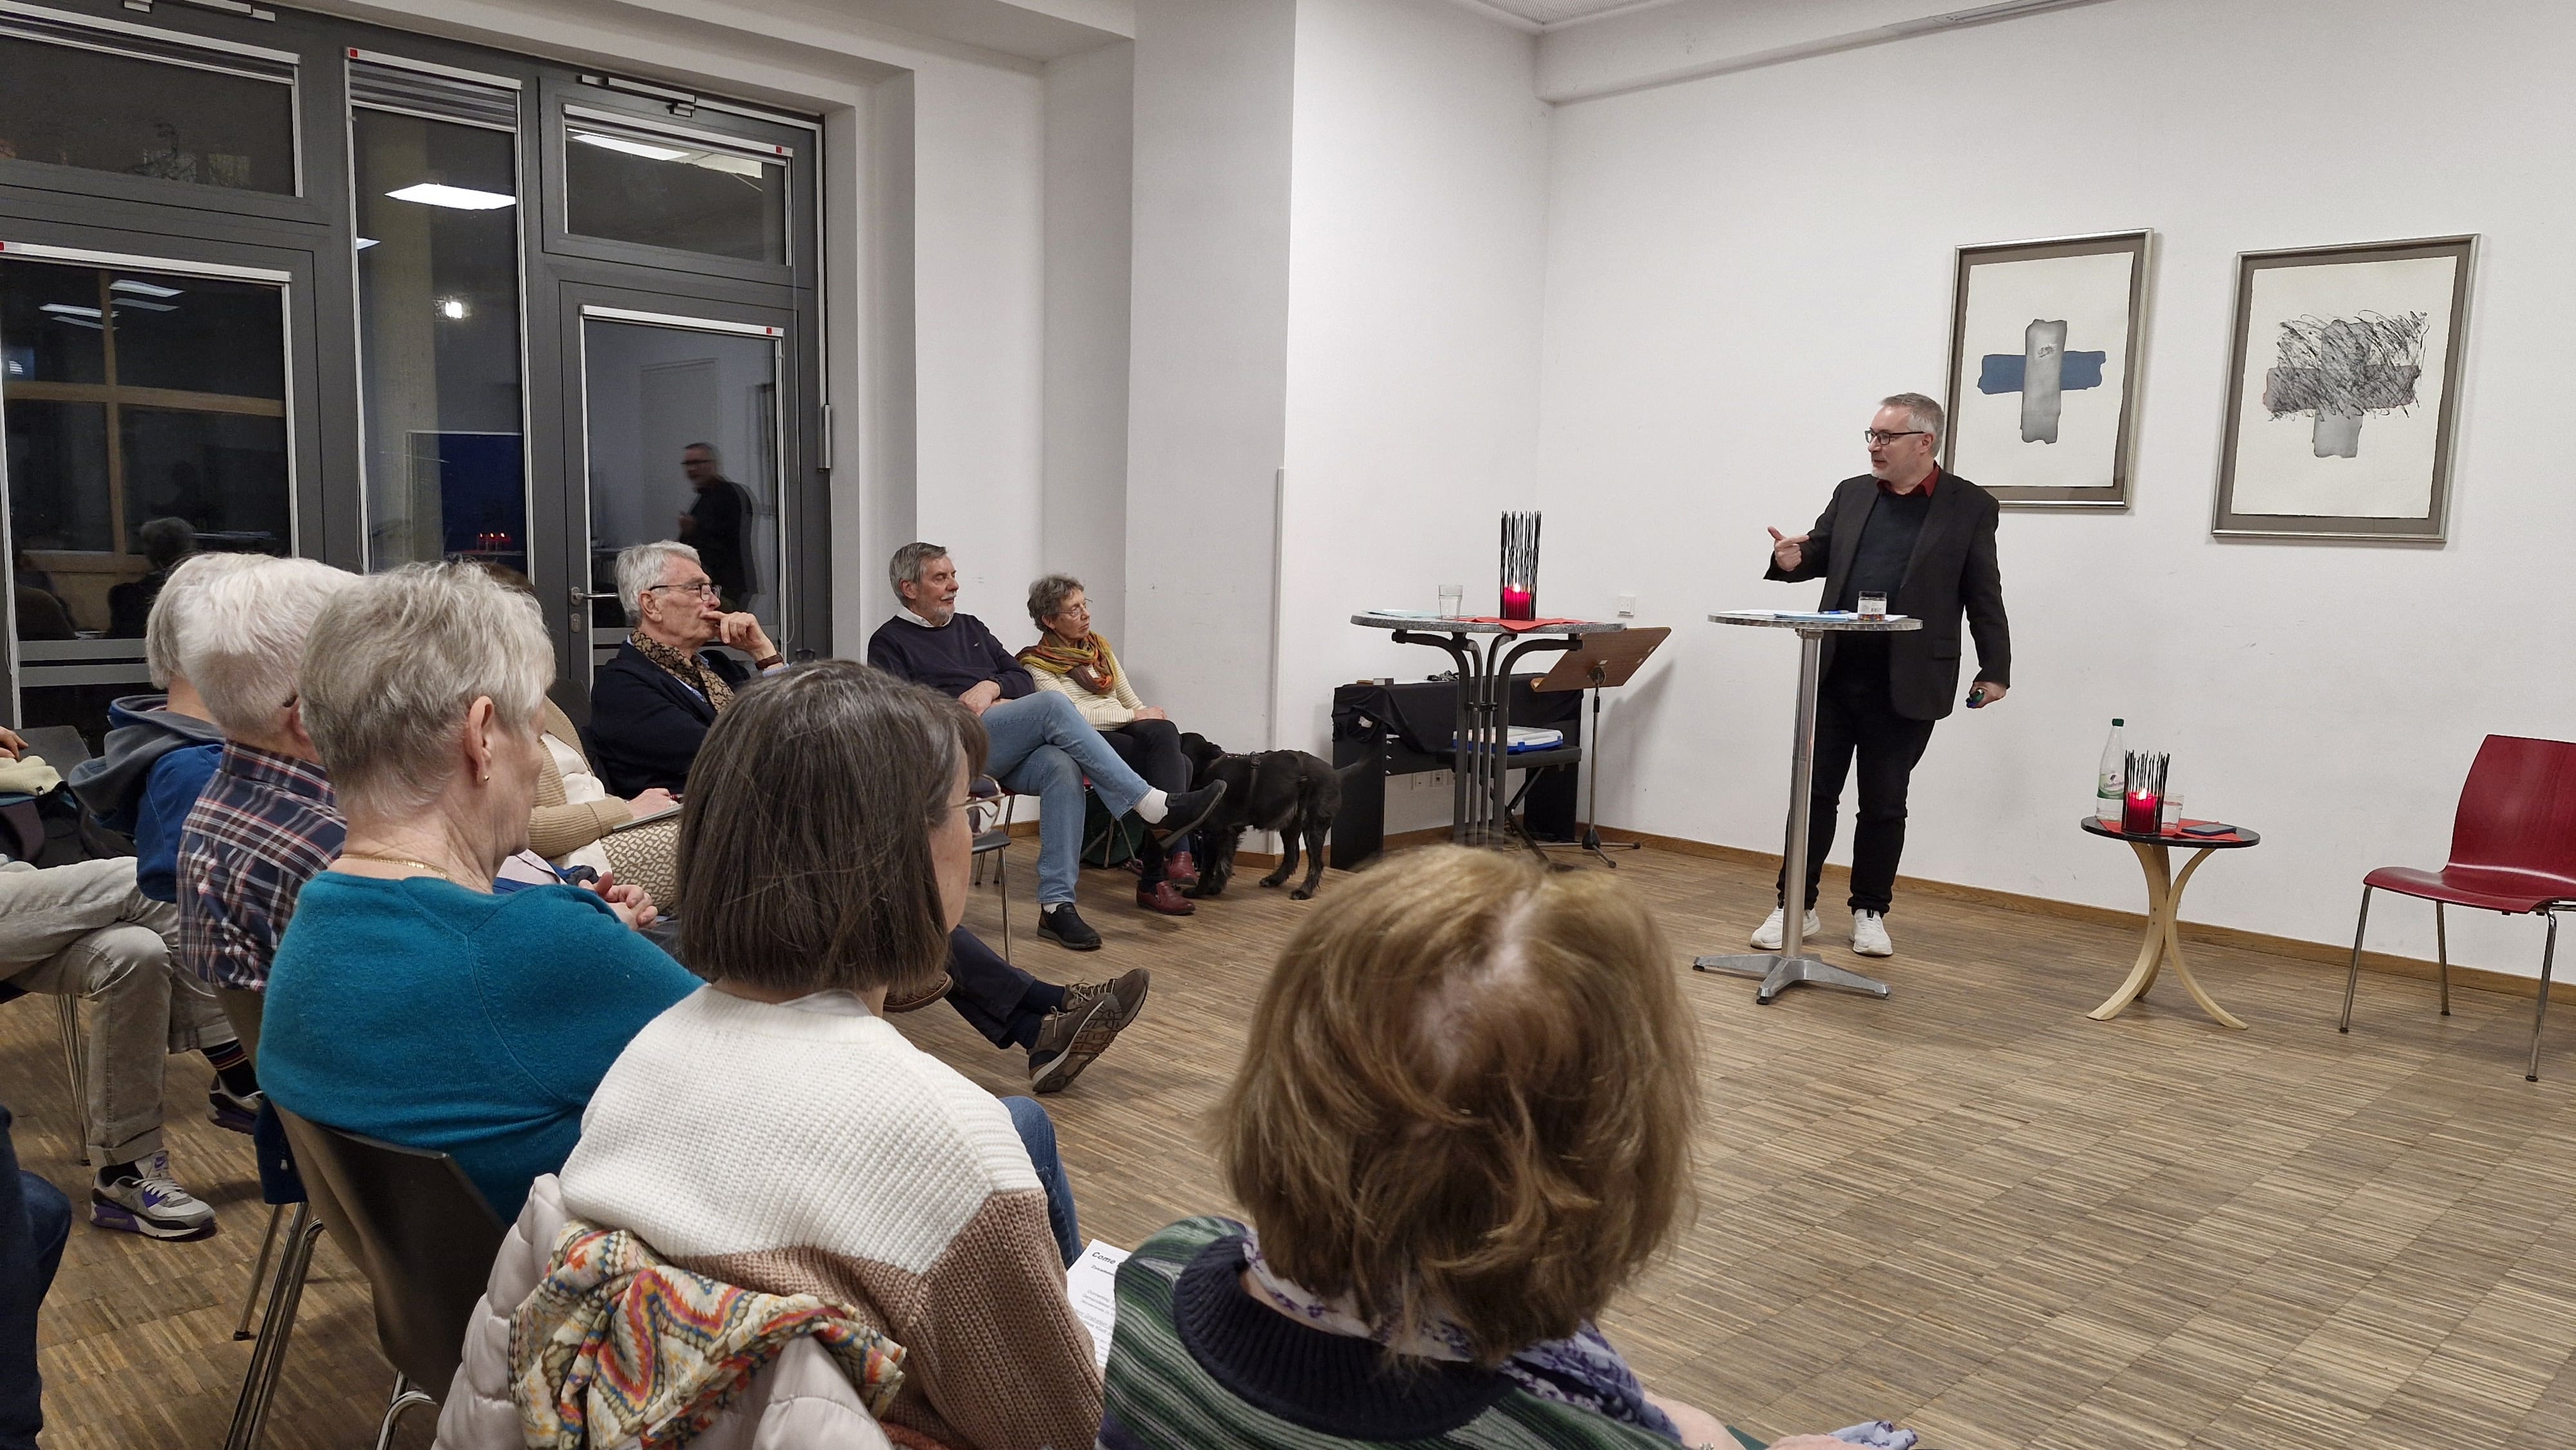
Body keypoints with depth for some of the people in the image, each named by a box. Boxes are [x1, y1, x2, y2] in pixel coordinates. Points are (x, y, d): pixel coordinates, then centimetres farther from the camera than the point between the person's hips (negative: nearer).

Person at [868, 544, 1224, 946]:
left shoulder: (969, 627, 28)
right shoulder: (889, 642, 10)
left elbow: (1023, 679, 22)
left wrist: (991, 686, 0)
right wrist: (965, 709, -9)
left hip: (1007, 752, 6)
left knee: (1062, 767, -30)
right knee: (1052, 705, -29)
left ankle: (1056, 905, -33)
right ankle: (1153, 806, -32)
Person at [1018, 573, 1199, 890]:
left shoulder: (1100, 647, 22)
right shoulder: (1037, 664, 2)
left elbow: (1131, 700, 24)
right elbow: (1072, 715, -10)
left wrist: (1153, 715, 3)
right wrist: (1135, 716, -11)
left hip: (1127, 733, 6)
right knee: (1176, 764, -32)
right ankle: (1177, 854, -38)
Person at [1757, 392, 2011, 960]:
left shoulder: (1970, 506, -1)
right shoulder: (1851, 494, 10)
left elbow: (1984, 597, 0)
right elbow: (1820, 554, 17)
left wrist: (1995, 670, -2)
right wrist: (1793, 560, -7)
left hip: (1906, 685, -3)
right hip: (1834, 674, 3)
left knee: (1883, 804, 6)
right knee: (1814, 793, 6)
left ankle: (1869, 912, 20)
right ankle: (1797, 906, 15)